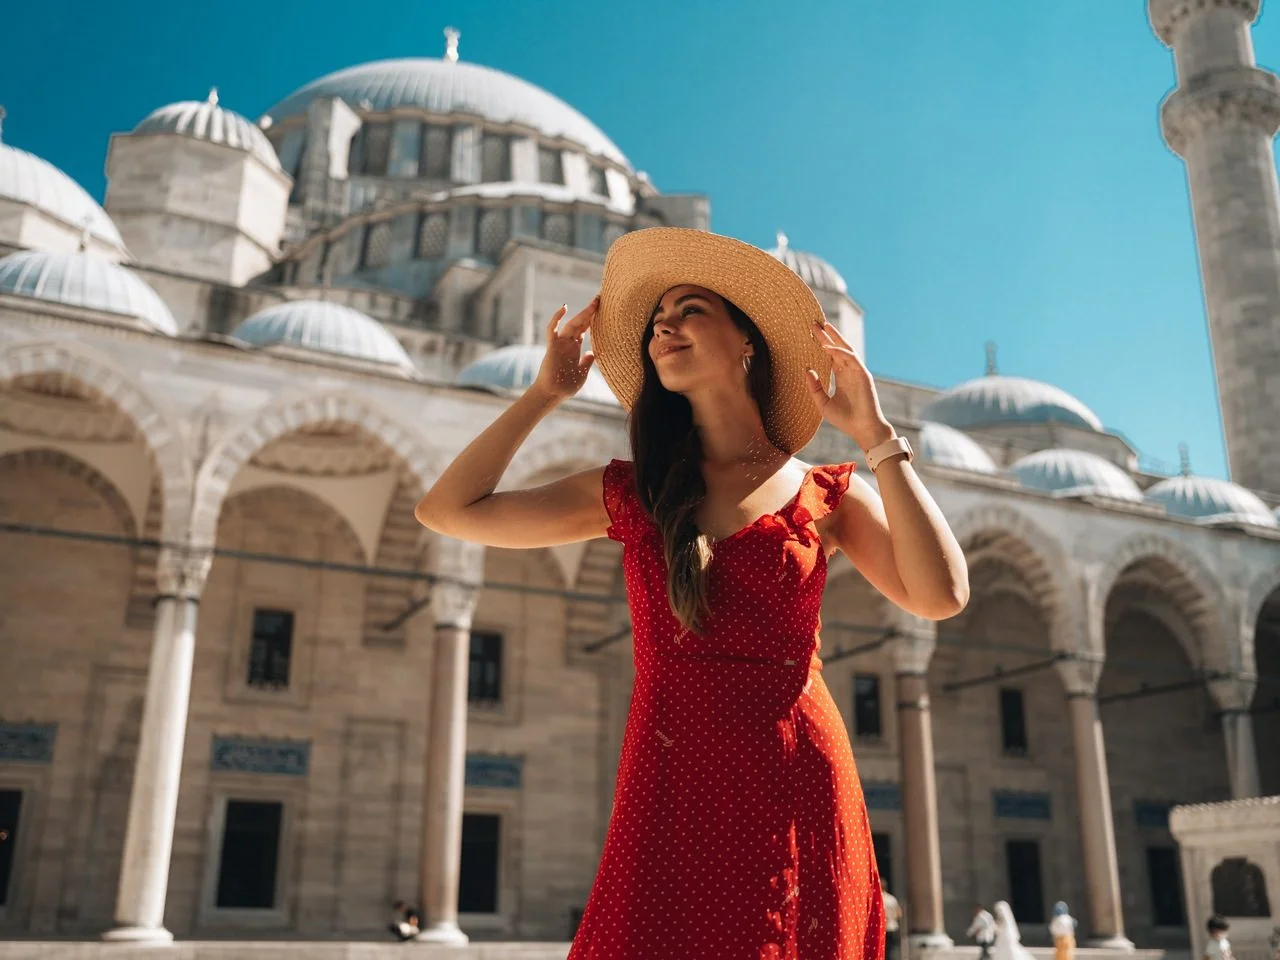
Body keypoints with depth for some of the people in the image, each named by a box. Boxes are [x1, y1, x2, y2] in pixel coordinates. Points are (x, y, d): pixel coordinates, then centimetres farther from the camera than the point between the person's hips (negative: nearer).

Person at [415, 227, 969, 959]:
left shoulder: (826, 495, 5)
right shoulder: (629, 493, 10)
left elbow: (941, 596, -9)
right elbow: (448, 510, 9)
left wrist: (877, 436, -6)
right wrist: (546, 393, 11)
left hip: (796, 787, -1)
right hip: (669, 788, 1)